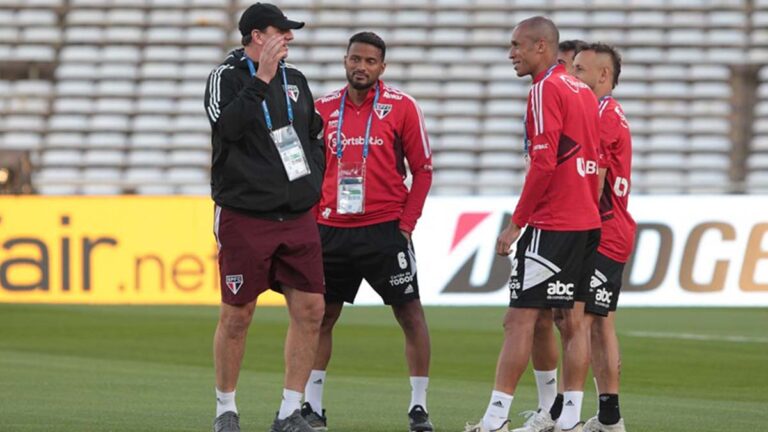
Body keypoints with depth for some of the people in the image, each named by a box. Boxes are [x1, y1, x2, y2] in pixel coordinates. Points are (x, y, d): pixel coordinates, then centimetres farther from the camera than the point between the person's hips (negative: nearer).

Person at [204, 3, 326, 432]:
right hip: (245, 216, -5)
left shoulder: (295, 79, 13)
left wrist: (313, 183, 12)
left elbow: (314, 135, 23)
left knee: (311, 309, -2)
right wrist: (262, 79, -24)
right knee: (237, 315, 0)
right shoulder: (227, 76, -5)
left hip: (298, 217, 6)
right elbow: (227, 126, -24)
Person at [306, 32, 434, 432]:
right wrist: (313, 218, 4)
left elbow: (422, 169, 0)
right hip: (332, 232, 3)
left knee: (410, 312, -2)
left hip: (384, 230, -3)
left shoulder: (401, 107, -2)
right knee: (320, 315, 6)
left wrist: (406, 223, -6)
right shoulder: (324, 109, 7)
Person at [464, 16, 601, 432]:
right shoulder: (583, 91, 15)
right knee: (573, 319, 8)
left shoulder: (546, 89, -11)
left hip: (551, 225, -9)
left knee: (519, 319, -8)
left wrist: (516, 222, -14)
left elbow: (544, 163, -18)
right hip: (587, 222, 9)